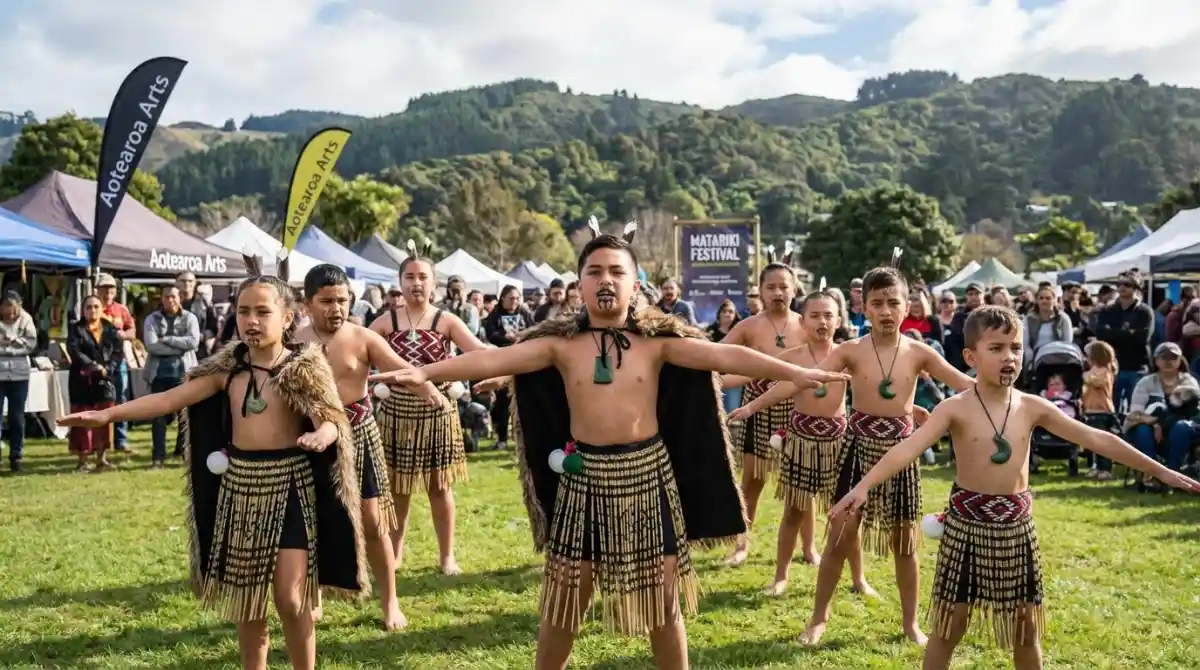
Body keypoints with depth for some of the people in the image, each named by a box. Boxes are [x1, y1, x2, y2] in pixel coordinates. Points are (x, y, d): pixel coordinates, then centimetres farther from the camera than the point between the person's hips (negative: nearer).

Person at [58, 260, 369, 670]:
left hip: (290, 484, -4)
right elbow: (170, 399, -2)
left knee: (290, 596, -8)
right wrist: (108, 414, -11)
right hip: (239, 484, 4)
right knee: (245, 594, 14)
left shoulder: (304, 367, -8)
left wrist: (322, 434, -38)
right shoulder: (227, 369, 2)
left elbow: (333, 421, -14)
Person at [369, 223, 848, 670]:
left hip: (648, 473, 0)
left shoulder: (658, 342, -4)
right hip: (584, 476, 0)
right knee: (563, 599, 10)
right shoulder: (560, 345, -3)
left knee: (662, 598, 11)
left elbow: (724, 355, -13)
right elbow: (494, 358, -13)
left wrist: (793, 373, -22)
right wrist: (426, 372, -24)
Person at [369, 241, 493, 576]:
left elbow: (480, 352, -13)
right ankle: (395, 549, 29)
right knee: (397, 485, 12)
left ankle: (447, 555, 21)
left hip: (438, 411, -1)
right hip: (397, 411, 1)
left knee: (440, 485, 8)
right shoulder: (386, 322, 1)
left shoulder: (446, 321, -3)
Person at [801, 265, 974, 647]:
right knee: (840, 537, 3)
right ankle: (819, 618, 18)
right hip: (860, 446, -1)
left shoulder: (918, 352, -3)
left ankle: (911, 622, 28)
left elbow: (966, 384, -3)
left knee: (904, 541, 11)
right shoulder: (851, 351, -8)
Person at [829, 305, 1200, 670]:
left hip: (1017, 526, 4)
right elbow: (909, 448, -25)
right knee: (949, 625, 5)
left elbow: (1096, 439, 3)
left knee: (1026, 629, 14)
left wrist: (1159, 470, 3)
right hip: (967, 523, -3)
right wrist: (865, 484, -41)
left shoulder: (1033, 407, -1)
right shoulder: (955, 409, -12)